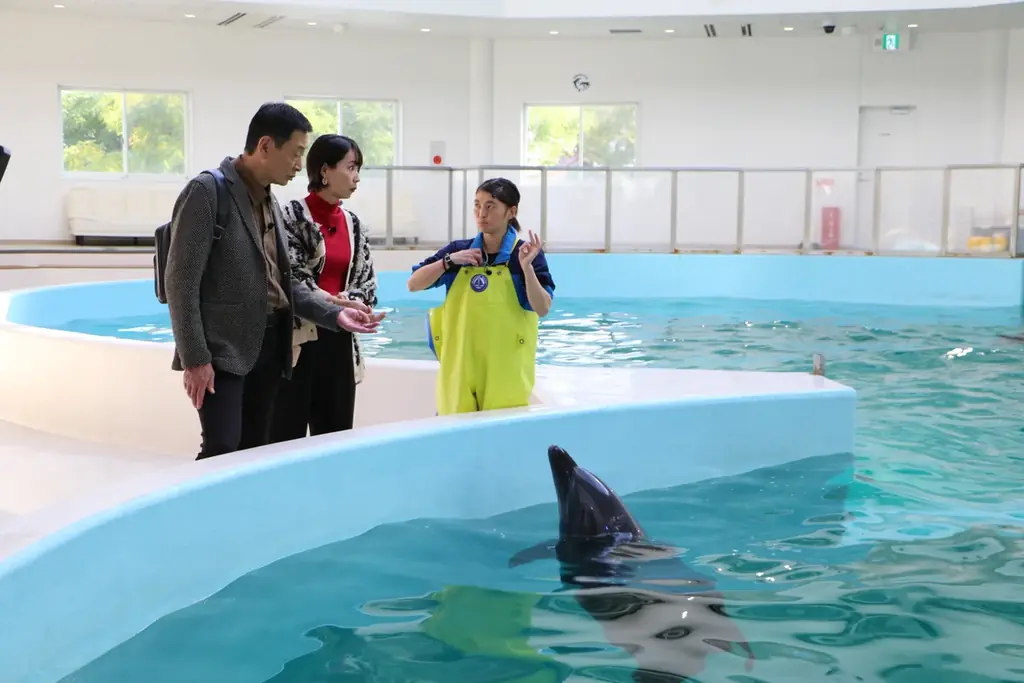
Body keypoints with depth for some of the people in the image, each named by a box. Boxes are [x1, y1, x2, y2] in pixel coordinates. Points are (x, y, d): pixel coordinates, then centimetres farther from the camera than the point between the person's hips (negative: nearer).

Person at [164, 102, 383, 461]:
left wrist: (333, 313, 3)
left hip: (268, 348, 8)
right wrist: (195, 358, -19)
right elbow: (181, 281, -15)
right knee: (222, 453, -14)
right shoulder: (207, 191, -11)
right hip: (222, 350, -8)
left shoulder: (270, 201, 14)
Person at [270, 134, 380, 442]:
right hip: (298, 339, -6)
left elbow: (367, 281, 10)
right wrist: (337, 304, -20)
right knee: (287, 436, -3)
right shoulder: (292, 215, -6)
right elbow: (293, 279, -14)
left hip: (339, 340, 6)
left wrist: (351, 305, -10)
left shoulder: (352, 223, 12)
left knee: (336, 435, 9)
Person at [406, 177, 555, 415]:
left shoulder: (527, 254, -3)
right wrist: (449, 261, -8)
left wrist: (526, 267, -24)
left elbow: (543, 309, -12)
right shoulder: (459, 250, 6)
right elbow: (413, 285, 4)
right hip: (459, 369, 3)